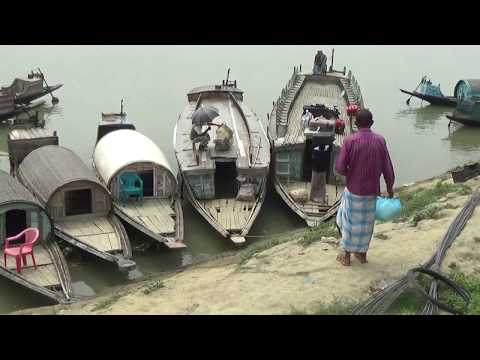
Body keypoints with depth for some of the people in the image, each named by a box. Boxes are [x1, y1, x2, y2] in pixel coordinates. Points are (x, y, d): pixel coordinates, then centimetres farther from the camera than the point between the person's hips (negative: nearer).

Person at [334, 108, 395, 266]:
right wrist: (390, 187, 8)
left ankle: (346, 254, 23)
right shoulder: (380, 140, -10)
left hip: (353, 189, -2)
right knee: (367, 222, 19)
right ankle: (362, 253, 31)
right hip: (372, 190, 2)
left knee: (349, 220, 14)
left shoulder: (350, 141, -17)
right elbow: (387, 167, -5)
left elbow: (339, 167, -16)